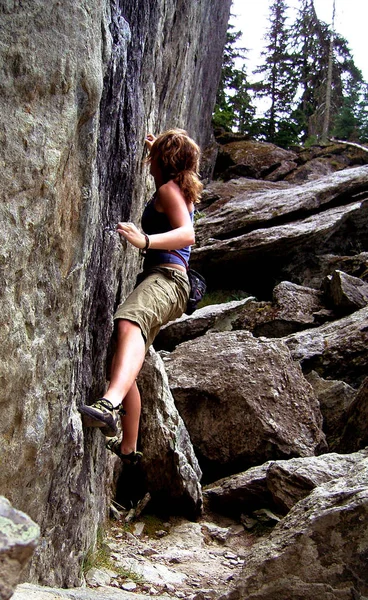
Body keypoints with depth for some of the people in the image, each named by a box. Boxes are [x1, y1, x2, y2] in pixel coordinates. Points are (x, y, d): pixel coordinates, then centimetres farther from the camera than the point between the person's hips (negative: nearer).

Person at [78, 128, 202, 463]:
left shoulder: (168, 189, -2)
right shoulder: (184, 189, 25)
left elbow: (187, 234, -21)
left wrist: (146, 241, -36)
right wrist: (156, 150, 58)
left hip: (166, 276, -10)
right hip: (161, 280, 10)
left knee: (129, 323, -42)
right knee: (122, 366, 10)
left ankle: (111, 405, -70)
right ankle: (127, 448, 19)